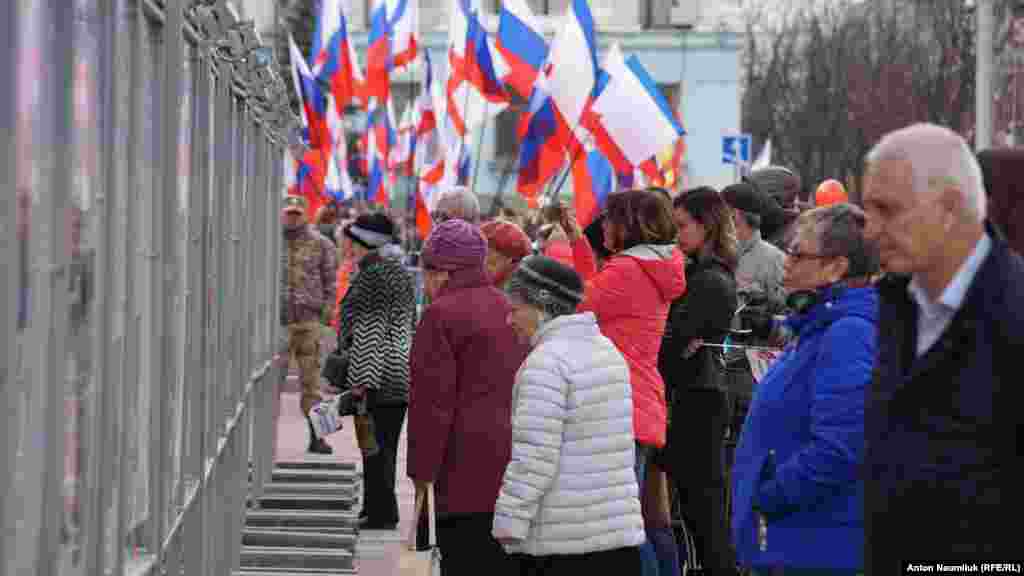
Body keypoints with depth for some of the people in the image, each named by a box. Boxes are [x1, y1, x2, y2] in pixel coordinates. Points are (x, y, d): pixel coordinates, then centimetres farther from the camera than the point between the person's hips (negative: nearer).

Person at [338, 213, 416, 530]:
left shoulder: (371, 275, -14)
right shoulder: (401, 272, 15)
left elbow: (368, 328, -19)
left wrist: (360, 378, -19)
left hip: (378, 374, -9)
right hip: (402, 373, 9)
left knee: (375, 447, -3)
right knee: (386, 446, 14)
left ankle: (380, 512, -1)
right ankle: (382, 510, 20)